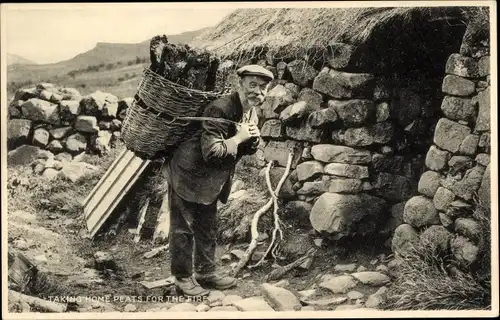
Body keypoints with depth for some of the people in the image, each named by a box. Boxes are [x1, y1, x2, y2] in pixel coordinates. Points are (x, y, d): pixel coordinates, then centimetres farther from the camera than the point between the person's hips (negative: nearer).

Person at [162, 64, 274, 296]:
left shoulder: (252, 114, 1)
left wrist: (253, 140, -11)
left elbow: (247, 150, 11)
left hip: (211, 181, 9)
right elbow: (211, 152, -34)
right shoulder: (220, 109, -28)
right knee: (183, 228, 4)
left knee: (208, 228, 18)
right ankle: (182, 278, 17)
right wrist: (238, 138, -26)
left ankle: (206, 272, 32)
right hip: (187, 176, -8)